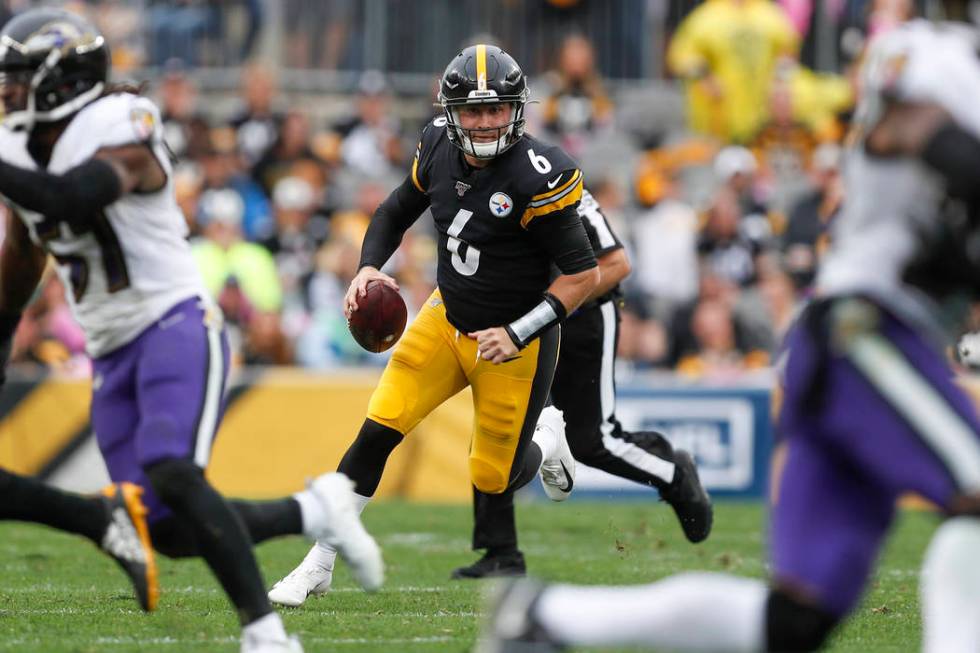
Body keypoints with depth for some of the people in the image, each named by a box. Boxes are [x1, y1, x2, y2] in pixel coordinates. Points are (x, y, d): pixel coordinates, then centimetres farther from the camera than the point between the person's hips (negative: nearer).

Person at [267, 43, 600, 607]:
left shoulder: (537, 177, -25)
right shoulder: (439, 149, -8)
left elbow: (585, 274, -21)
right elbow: (397, 212, 11)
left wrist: (518, 333, -26)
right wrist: (370, 269, -7)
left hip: (514, 344, -4)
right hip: (446, 321, 4)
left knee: (494, 479, 6)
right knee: (378, 432, -8)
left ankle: (549, 441, 41)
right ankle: (320, 565, 1)